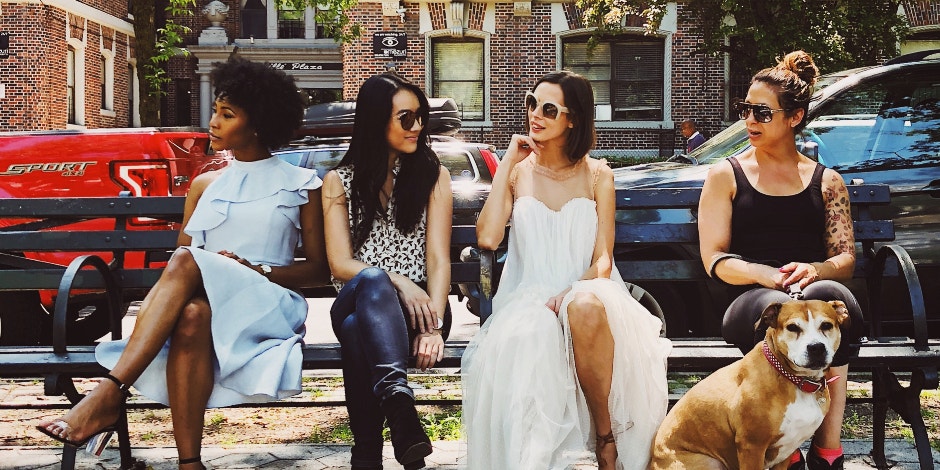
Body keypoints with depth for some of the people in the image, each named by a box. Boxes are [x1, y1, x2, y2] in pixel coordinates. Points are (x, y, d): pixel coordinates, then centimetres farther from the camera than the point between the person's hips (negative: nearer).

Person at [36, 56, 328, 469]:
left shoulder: (301, 185, 12)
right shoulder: (205, 185, 23)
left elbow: (318, 268, 9)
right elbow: (177, 263, 20)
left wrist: (259, 271, -9)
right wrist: (156, 300, -4)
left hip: (269, 307, -3)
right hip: (204, 300, 3)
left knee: (186, 264, -36)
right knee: (192, 315, -40)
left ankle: (108, 397, -43)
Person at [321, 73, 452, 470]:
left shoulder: (433, 176, 11)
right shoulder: (340, 181, 11)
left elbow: (438, 259, 0)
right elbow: (340, 264, 1)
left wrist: (433, 327, -19)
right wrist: (395, 280, -20)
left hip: (416, 304, 0)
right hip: (356, 301, 0)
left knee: (357, 330, -38)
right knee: (371, 282, -40)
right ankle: (399, 399, -63)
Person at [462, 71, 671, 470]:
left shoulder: (597, 175, 9)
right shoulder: (516, 172, 10)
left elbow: (603, 258, 2)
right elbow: (487, 238, -7)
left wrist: (575, 293, -20)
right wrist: (508, 164, -4)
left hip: (585, 291, 0)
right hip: (527, 298, 0)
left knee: (586, 308, -40)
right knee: (520, 340, -38)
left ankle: (606, 437, -23)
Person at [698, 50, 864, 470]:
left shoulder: (827, 182, 19)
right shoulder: (726, 176, 15)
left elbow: (846, 258, 11)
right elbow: (714, 259, 6)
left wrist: (813, 270, -14)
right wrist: (765, 275, -15)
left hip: (813, 291, 1)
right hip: (748, 304, -1)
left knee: (830, 295, -38)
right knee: (777, 306, -40)